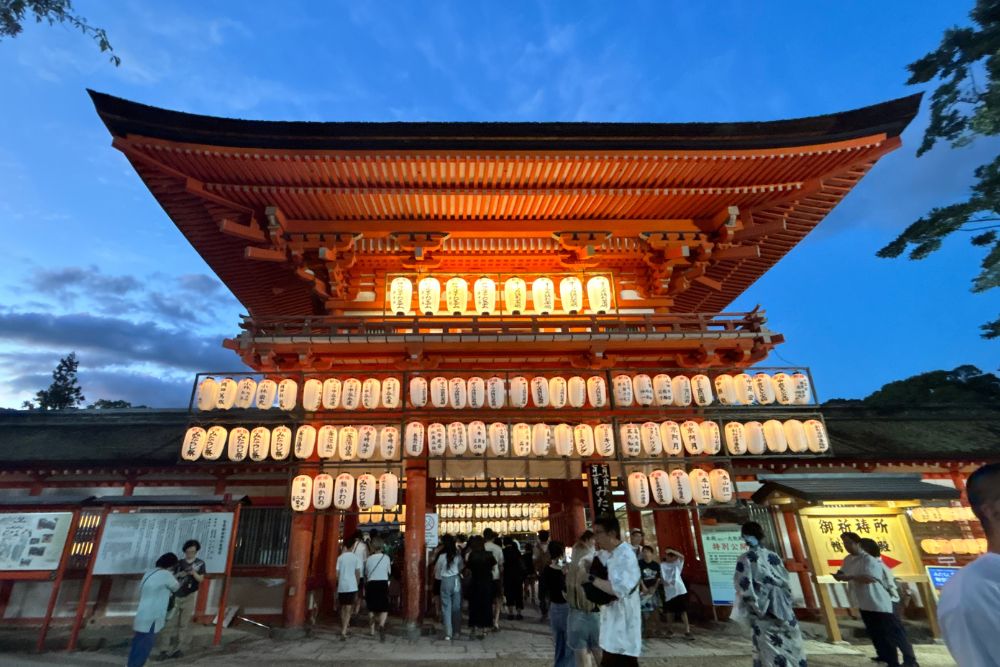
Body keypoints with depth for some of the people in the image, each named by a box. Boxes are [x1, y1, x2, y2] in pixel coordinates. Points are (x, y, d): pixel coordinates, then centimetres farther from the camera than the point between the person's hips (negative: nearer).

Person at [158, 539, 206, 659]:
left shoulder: (200, 563, -1)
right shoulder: (179, 563, 4)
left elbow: (201, 579, -5)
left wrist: (194, 573, -23)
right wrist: (179, 575, -17)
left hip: (189, 596, -2)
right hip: (176, 596, 2)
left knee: (184, 624, 3)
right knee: (171, 623, 2)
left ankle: (178, 649, 12)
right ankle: (169, 649, 11)